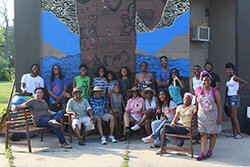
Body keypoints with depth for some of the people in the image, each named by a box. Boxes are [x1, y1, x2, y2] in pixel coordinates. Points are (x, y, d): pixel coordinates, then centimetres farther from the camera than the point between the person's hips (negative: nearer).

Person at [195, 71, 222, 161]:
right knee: (203, 133, -2)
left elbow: (219, 105, -5)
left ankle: (210, 151, 22)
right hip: (202, 115, 1)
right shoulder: (198, 90, -2)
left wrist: (220, 116, -8)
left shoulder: (215, 92, -8)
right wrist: (196, 113, 10)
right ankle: (203, 153, -4)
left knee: (213, 133, 9)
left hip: (213, 115, -1)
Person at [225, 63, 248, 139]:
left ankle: (239, 133, -8)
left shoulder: (235, 77, -10)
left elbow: (245, 82, -17)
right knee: (231, 116, 7)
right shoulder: (228, 78, 13)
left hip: (234, 97, -8)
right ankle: (234, 133, 11)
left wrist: (238, 90, -11)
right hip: (229, 97, 8)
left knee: (234, 116, -12)